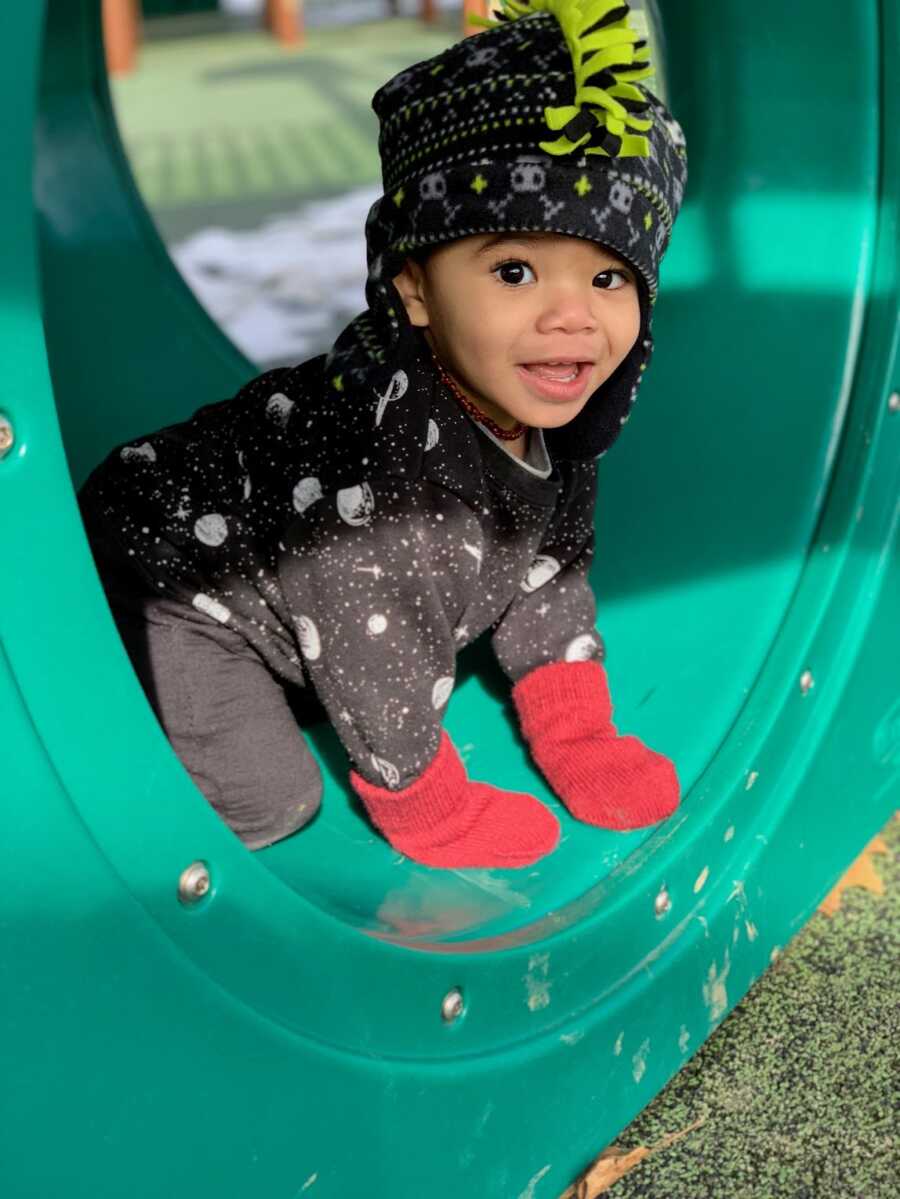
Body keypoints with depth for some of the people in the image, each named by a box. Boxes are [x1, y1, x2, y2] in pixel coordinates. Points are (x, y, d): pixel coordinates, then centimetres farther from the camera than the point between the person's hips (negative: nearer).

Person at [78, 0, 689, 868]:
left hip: (273, 567, 8)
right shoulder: (375, 439, -40)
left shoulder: (556, 418, -14)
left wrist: (576, 737, 4)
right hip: (161, 580, -8)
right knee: (268, 803, -12)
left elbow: (550, 567, 3)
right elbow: (366, 642, -30)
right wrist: (422, 804, -17)